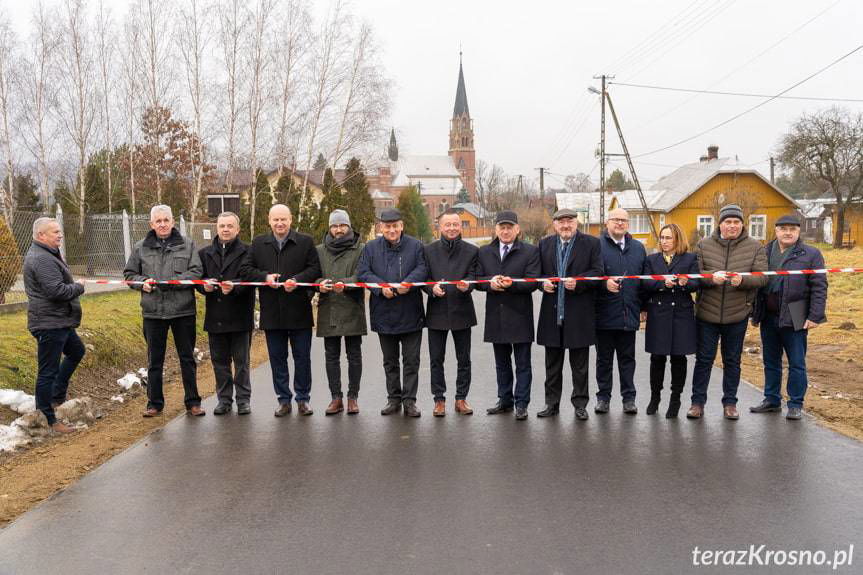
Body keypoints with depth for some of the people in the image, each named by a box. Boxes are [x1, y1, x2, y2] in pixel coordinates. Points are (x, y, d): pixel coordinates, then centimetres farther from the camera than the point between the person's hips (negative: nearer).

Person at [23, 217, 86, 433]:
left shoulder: (47, 255, 14)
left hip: (59, 322, 11)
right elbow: (57, 291, -28)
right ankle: (47, 420, 5)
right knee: (48, 371, -3)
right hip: (49, 324, -11)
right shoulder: (42, 259, -21)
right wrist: (78, 286, -12)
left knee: (76, 351, 28)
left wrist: (73, 286, 9)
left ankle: (57, 397, 36)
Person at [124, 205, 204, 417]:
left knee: (187, 358, 7)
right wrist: (142, 282, -9)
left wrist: (172, 282, -18)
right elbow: (129, 274, 13)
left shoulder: (187, 245, 2)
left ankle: (192, 402, 17)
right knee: (154, 360, 9)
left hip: (183, 310, -1)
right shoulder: (141, 248, 7)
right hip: (153, 311, 1)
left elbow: (196, 272, -6)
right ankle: (155, 403, 21)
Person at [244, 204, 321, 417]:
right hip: (271, 311, 2)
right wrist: (265, 277, -12)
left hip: (299, 310, -2)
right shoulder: (258, 243, 9)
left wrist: (297, 280, -18)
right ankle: (283, 400, 19)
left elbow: (315, 269, -2)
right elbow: (246, 269, 6)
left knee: (302, 357, 5)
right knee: (277, 358, 9)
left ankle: (303, 399, 17)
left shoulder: (306, 242, 2)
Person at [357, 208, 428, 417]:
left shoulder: (415, 246, 2)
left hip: (410, 314, -1)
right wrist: (381, 286, -19)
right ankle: (393, 398, 23)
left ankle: (409, 400, 11)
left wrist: (408, 283, -25)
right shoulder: (371, 248, 4)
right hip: (384, 314, 2)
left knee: (411, 360, 3)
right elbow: (363, 273, -3)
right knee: (390, 360, 13)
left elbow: (422, 269, -7)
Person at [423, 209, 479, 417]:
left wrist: (466, 285, -26)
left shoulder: (472, 251, 4)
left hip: (461, 311, 0)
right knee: (436, 360, 6)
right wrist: (432, 288, -16)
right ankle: (439, 399, 16)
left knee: (464, 360, 8)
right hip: (437, 311, 0)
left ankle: (461, 398, 20)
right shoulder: (429, 250, 6)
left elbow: (473, 275, -4)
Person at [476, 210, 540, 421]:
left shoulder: (530, 251, -2)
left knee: (523, 364, 3)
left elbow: (533, 282, -10)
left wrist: (511, 283, -24)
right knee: (501, 362, 15)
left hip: (520, 315, -4)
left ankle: (521, 404, 10)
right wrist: (491, 282, -14)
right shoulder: (484, 252, 10)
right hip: (496, 315, 4)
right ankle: (505, 400, 27)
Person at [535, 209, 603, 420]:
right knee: (552, 363, 11)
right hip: (552, 313, 3)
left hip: (579, 313, -3)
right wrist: (543, 282, -8)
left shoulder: (591, 243, 0)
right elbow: (538, 272, 13)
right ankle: (552, 403, 20)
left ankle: (580, 404, 16)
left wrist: (578, 282, -19)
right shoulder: (545, 244, 10)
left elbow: (597, 272, -5)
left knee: (579, 363, 6)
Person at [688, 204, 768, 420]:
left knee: (732, 360, 12)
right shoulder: (704, 245, 2)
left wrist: (743, 280, -24)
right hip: (707, 313, 0)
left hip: (737, 315, 0)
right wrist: (711, 277, -23)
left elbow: (762, 277, -4)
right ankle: (698, 402, 16)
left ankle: (730, 402, 24)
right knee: (704, 358, 6)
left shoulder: (755, 247, 2)